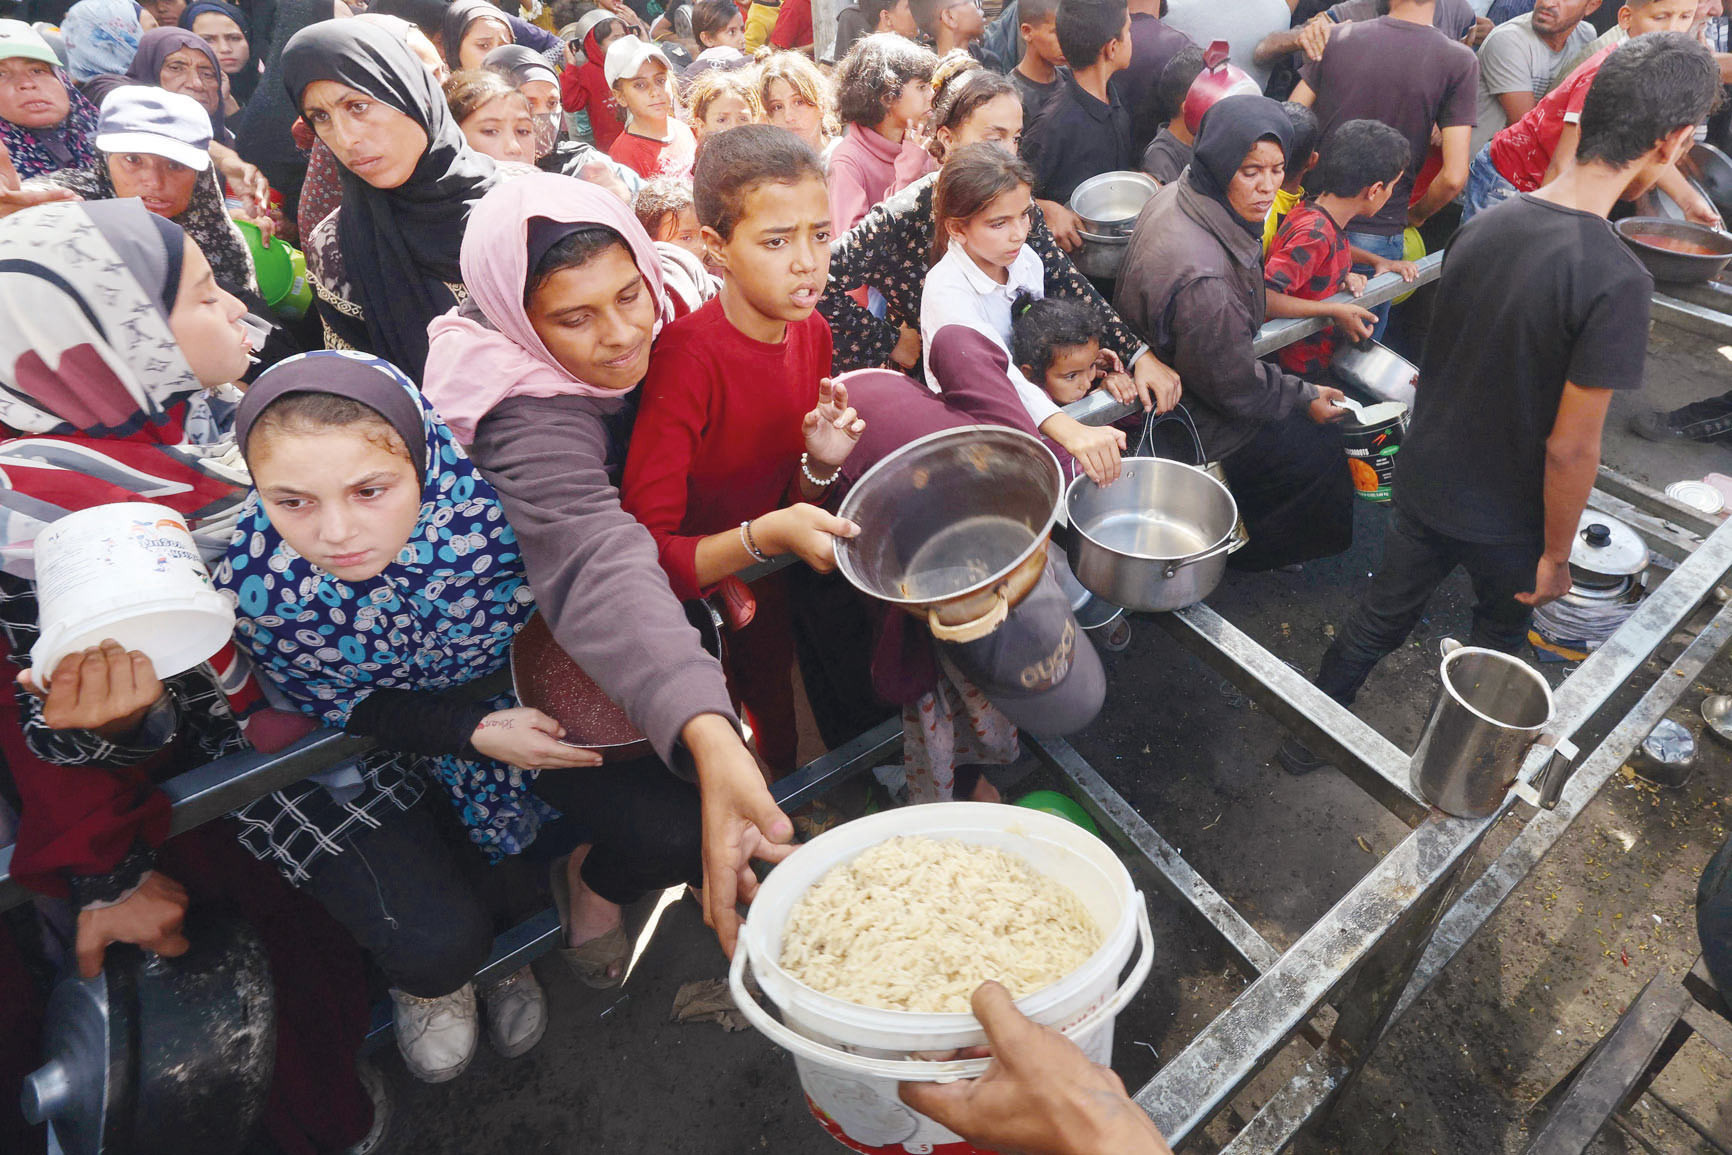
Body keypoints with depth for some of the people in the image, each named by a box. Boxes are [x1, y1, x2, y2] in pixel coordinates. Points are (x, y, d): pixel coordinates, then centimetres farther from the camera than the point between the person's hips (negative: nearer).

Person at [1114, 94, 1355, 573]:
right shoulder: (1201, 274, -38)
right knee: (1317, 449, 6)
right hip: (1181, 419, -9)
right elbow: (1232, 384, -25)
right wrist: (1305, 398, -8)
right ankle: (1255, 553, 30)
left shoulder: (1179, 195, -7)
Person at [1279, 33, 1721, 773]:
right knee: (1498, 634, 23)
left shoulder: (1484, 226, -7)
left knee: (1380, 617, 21)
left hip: (1424, 483, 5)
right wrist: (1556, 555, -9)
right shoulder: (1617, 281, -26)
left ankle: (1306, 738, 35)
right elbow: (1570, 447, -22)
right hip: (1507, 518, -4)